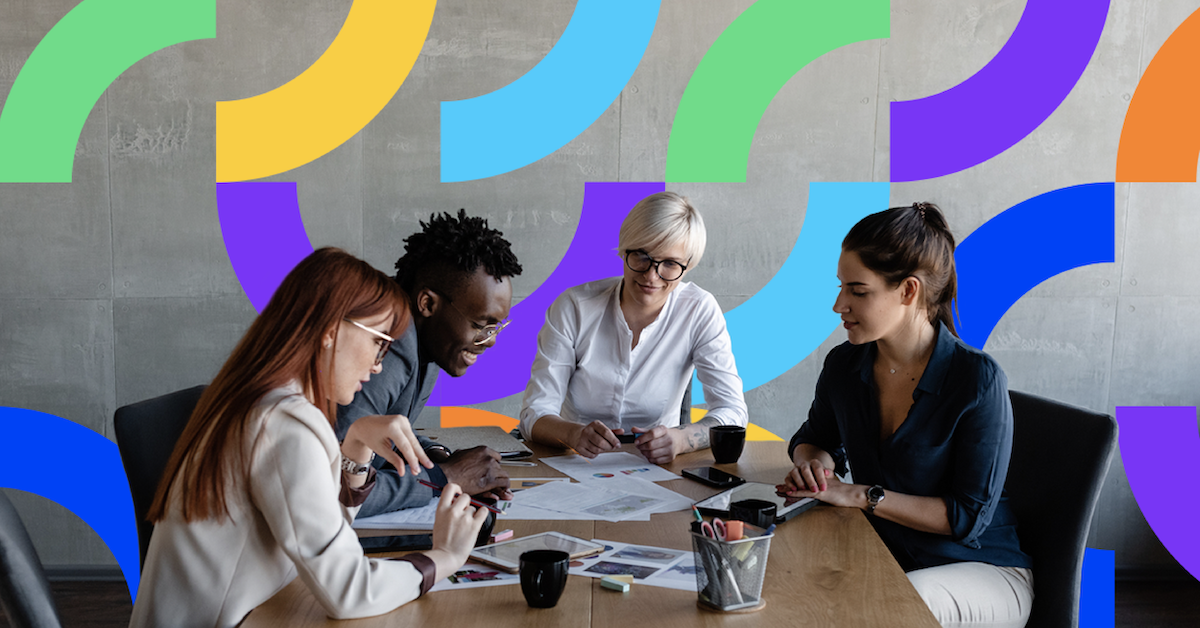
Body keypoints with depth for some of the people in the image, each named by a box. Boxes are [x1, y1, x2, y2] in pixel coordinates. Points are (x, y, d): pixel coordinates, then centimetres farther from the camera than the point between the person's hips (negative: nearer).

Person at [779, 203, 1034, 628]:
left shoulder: (977, 379, -17)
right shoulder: (844, 365, -1)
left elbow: (969, 516, -17)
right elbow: (814, 438, 21)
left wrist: (860, 495, -21)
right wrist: (817, 463, -4)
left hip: (981, 570, -4)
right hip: (882, 560, 5)